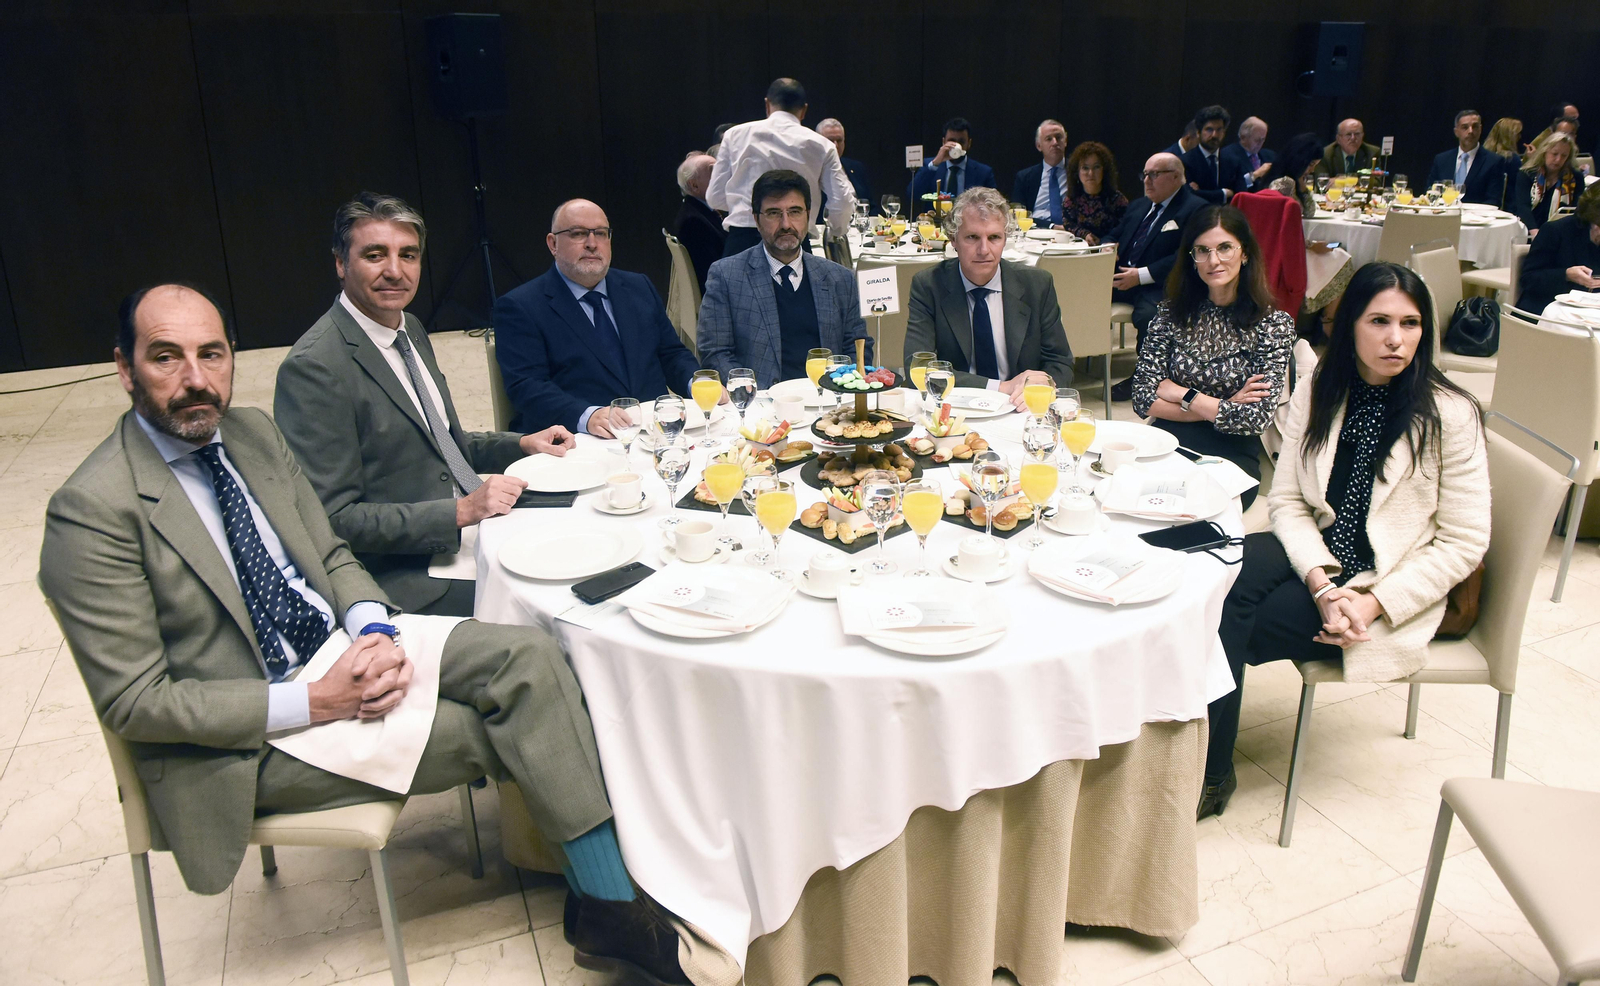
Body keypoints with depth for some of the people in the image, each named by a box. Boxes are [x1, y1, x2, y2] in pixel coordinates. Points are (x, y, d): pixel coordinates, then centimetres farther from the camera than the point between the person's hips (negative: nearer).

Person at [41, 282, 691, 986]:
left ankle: (610, 902, -10)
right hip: (255, 735, -6)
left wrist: (376, 632, -12)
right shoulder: (93, 511, -18)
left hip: (340, 645, 6)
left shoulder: (253, 433, 2)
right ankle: (604, 914, 7)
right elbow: (134, 703, -17)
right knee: (494, 729, -16)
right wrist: (314, 703, -22)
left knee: (528, 655, -16)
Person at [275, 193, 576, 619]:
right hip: (408, 578, -8)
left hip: (473, 531, 9)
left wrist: (523, 444, 9)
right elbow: (333, 519, -19)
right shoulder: (313, 368, -17)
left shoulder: (411, 329, 11)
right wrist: (460, 512, -24)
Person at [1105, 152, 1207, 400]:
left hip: (1160, 286, -7)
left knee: (1147, 314, -37)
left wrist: (1142, 275, -20)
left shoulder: (1195, 209, -2)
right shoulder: (1138, 206, 25)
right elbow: (1115, 235, 30)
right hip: (1121, 277, 7)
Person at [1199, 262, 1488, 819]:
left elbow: (1464, 544, -9)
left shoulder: (1450, 416, -11)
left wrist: (1374, 603, -19)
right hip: (1317, 557, 4)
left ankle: (1210, 773, -5)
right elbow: (1287, 500, -2)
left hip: (1390, 586, -4)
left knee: (1226, 627, -24)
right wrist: (1321, 582, -18)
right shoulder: (1317, 394, 1)